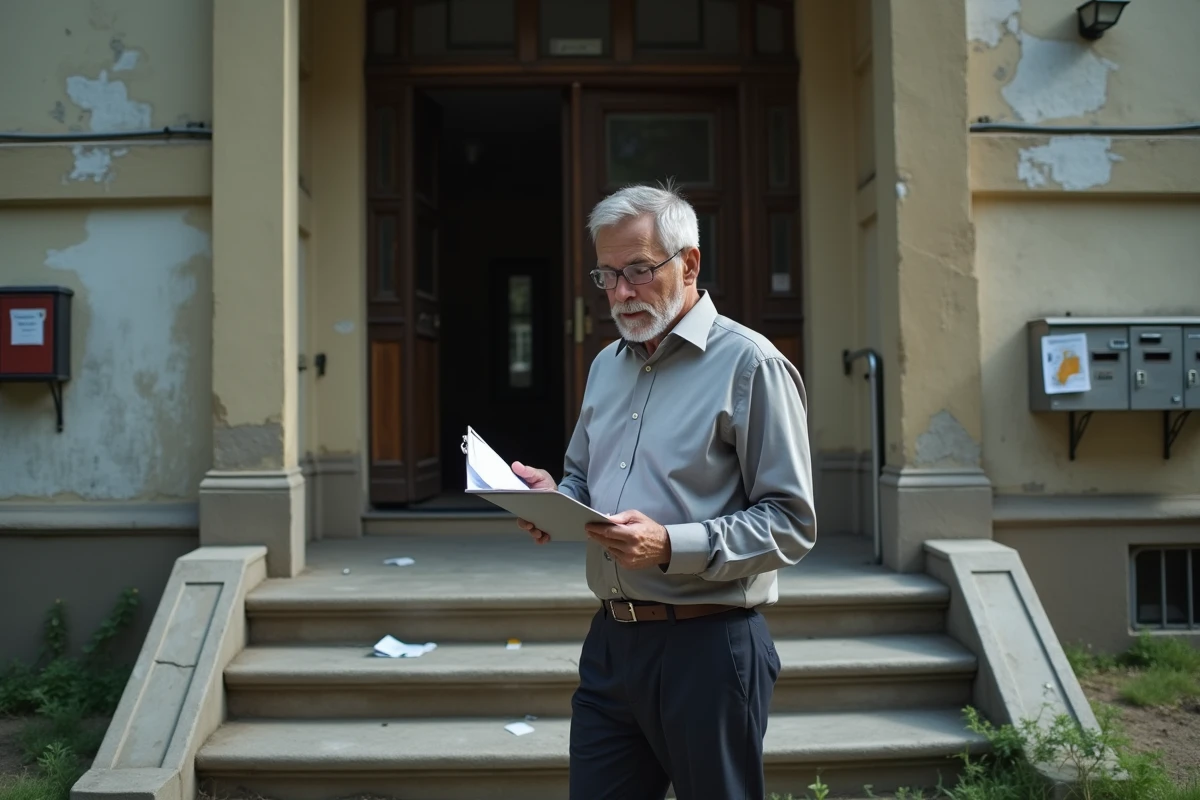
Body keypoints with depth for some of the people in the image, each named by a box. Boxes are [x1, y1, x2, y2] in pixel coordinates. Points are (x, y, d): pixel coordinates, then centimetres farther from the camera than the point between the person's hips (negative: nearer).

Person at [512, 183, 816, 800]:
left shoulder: (749, 364, -9)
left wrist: (671, 546, -23)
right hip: (610, 640, 6)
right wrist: (553, 499, 1)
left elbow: (791, 523, -14)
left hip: (708, 649, -6)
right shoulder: (607, 366, 14)